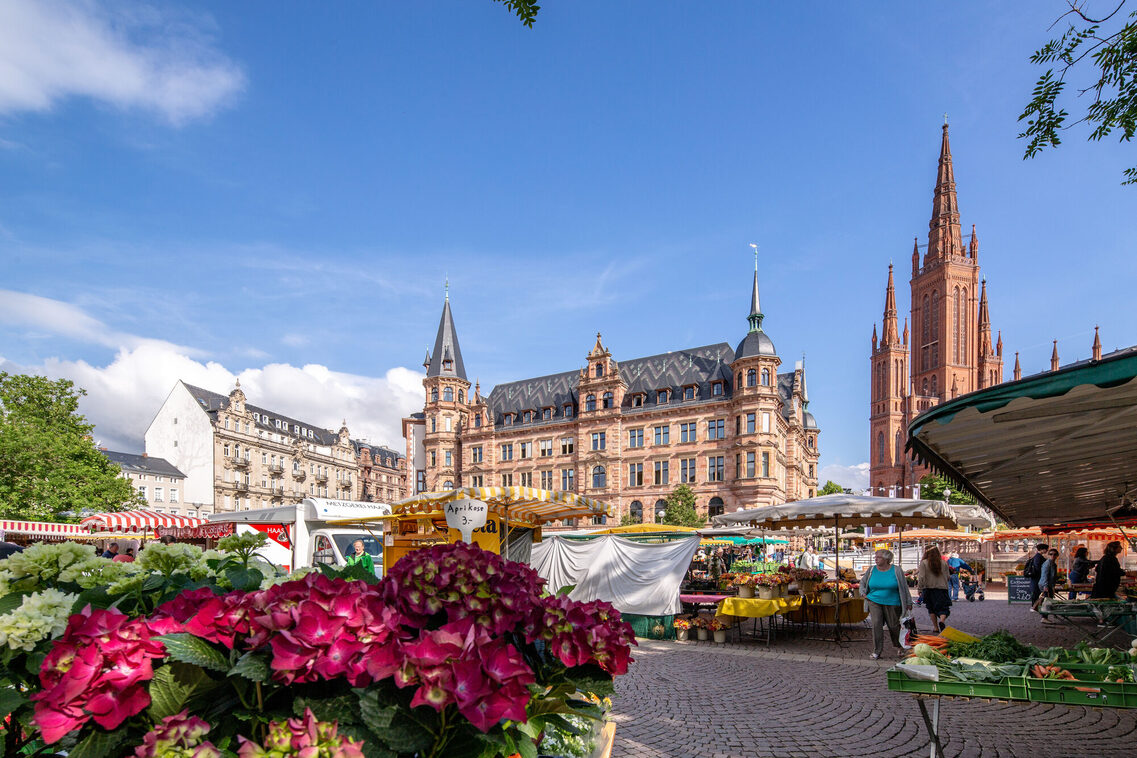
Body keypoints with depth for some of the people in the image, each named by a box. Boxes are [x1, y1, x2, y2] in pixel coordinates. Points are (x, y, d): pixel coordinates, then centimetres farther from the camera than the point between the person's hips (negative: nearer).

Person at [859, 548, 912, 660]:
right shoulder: (871, 570, 3)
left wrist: (908, 603, 4)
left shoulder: (896, 570, -4)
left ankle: (899, 647, 36)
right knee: (876, 625, -10)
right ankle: (877, 651, -3)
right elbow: (862, 582, 18)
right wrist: (863, 593, 3)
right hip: (874, 602, 2)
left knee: (894, 626, 7)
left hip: (892, 603, -1)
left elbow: (904, 587, 3)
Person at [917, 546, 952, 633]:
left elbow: (921, 577, -10)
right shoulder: (943, 563, 0)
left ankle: (935, 627, 13)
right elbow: (947, 576, 7)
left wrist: (920, 587, 1)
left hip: (928, 588, -1)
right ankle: (942, 620, -25)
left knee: (931, 609, 13)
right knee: (943, 607, 3)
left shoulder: (924, 563, -7)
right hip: (942, 588, 1)